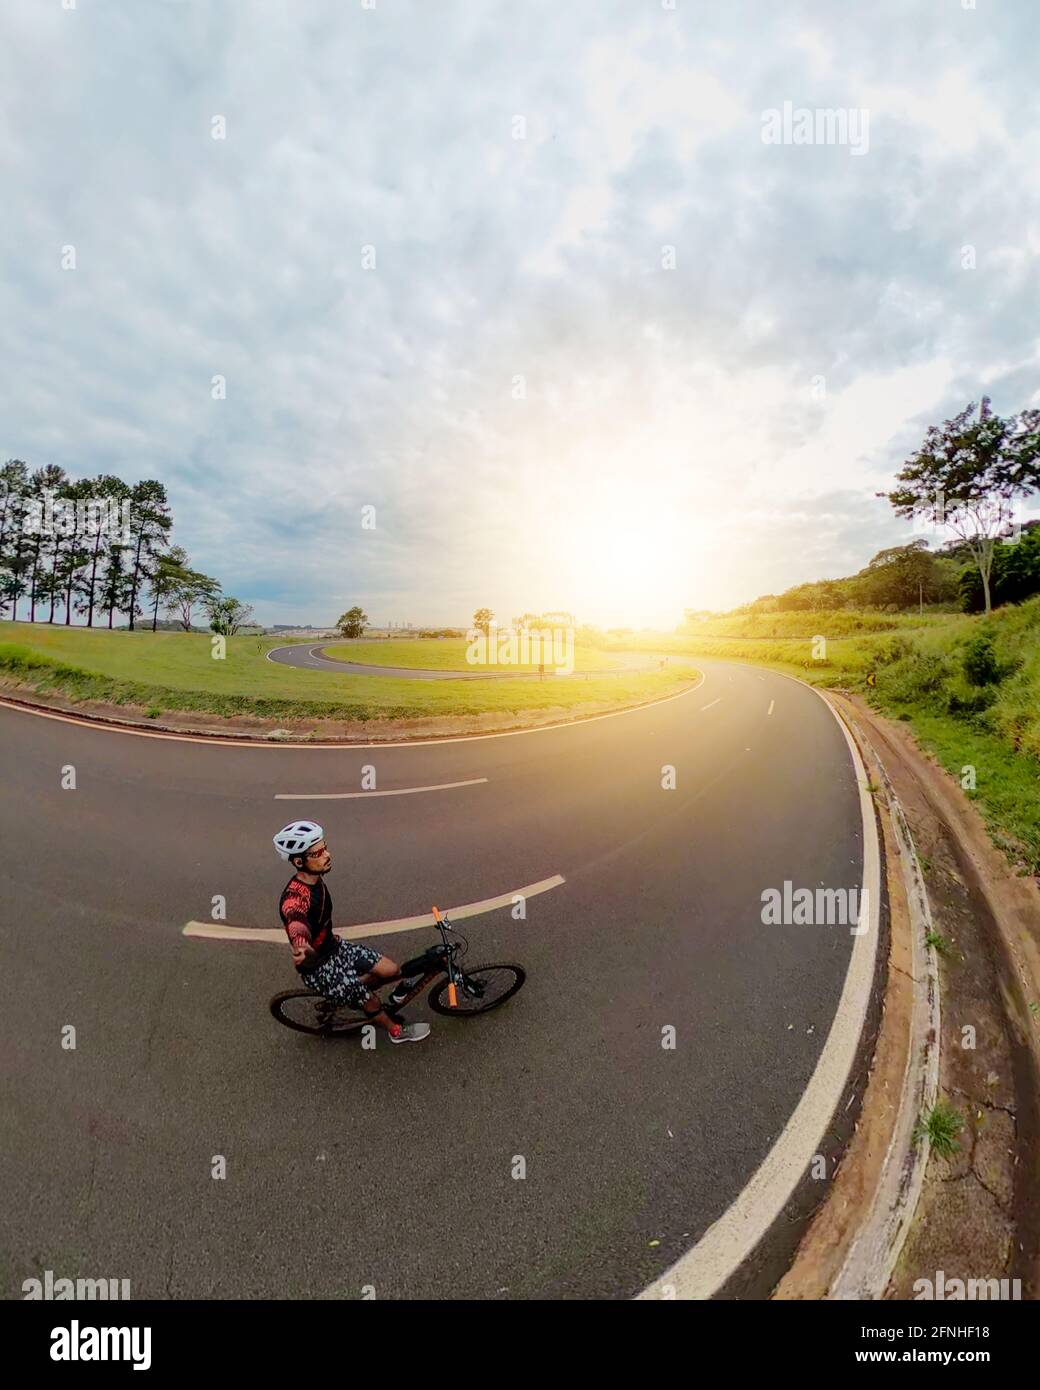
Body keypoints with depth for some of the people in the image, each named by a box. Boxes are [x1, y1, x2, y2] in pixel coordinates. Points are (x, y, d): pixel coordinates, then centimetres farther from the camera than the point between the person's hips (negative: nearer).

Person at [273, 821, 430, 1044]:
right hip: (317, 968, -7)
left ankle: (352, 992, 27)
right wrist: (304, 950, -79)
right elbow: (297, 926, -58)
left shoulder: (315, 878, -7)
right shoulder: (295, 898, -35)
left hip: (333, 947, 7)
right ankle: (396, 1031, 30)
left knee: (392, 970, 1)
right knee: (372, 1002, 1)